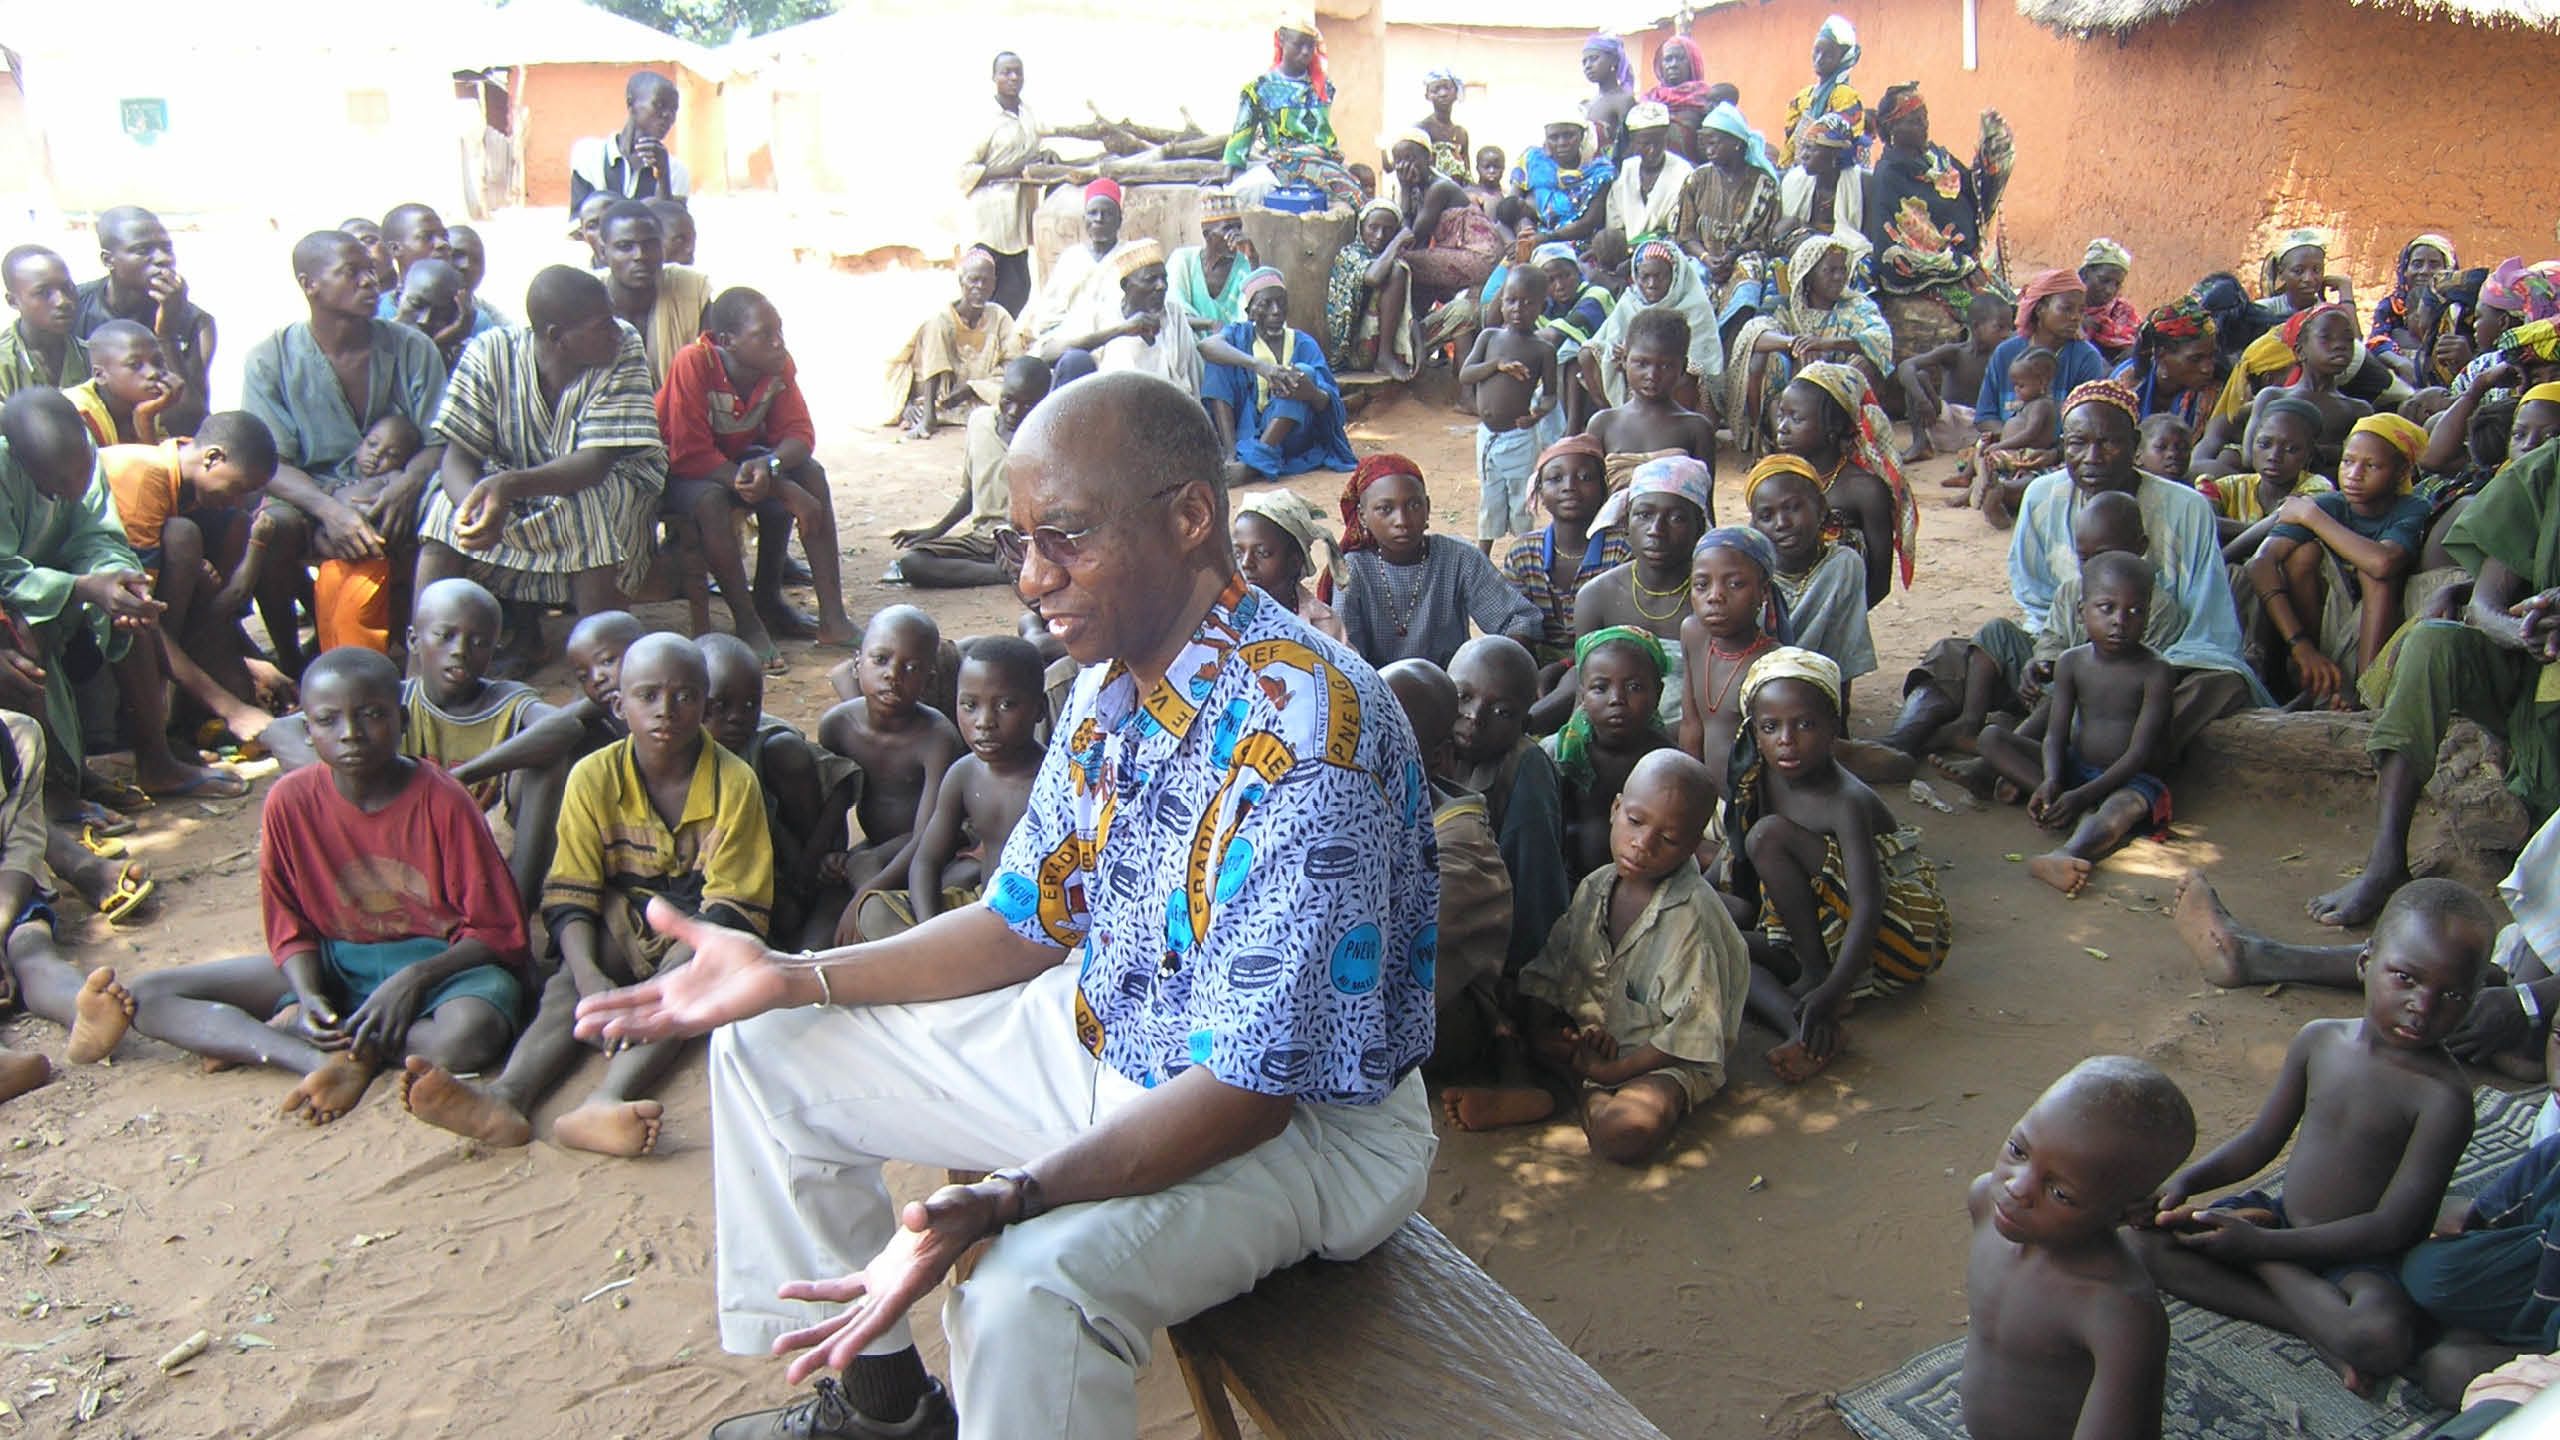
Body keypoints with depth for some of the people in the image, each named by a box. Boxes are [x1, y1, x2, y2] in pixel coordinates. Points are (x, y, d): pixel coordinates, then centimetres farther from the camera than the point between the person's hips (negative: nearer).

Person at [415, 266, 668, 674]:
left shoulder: (624, 349, -23)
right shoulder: (492, 353, -18)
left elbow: (596, 462, -30)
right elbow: (458, 456, -18)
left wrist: (509, 485, -47)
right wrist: (475, 502, -43)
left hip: (606, 482, -2)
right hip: (510, 484, 2)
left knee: (593, 508, -36)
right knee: (446, 507, -26)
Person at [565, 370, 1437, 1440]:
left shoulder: (1304, 733, -30)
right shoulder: (1110, 683, -2)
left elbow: (1250, 1090, -31)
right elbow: (1027, 925, 8)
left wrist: (1002, 1203, -41)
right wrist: (793, 978, 1)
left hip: (1304, 1116, -8)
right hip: (1101, 1037, 9)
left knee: (1032, 1289, -38)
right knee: (766, 1050, 11)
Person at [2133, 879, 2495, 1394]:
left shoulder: (2444, 1096, -18)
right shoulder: (2319, 1040, -1)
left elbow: (2394, 1226, -20)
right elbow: (2263, 1139, 11)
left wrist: (2262, 1244, -24)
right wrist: (2185, 1182, -6)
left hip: (2360, 1258, -6)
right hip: (2279, 1217, 6)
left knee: (2383, 1336, -38)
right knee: (2147, 1238, -14)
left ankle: (2266, 1268, -11)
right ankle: (2314, 1322, -16)